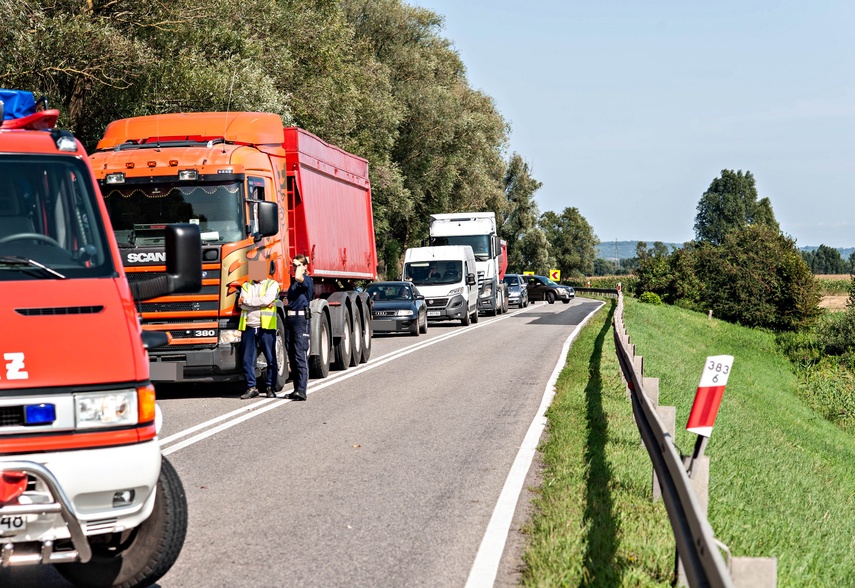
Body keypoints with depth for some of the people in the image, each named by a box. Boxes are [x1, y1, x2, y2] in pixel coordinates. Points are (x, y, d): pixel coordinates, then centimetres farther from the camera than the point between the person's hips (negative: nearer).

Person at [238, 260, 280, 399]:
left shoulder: (272, 284, 6)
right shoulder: (246, 286, 17)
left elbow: (267, 300, -12)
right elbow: (242, 304, 1)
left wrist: (247, 301, -4)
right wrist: (262, 303, -8)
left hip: (266, 326, -3)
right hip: (248, 326, 3)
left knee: (271, 359, 1)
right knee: (247, 360, 2)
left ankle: (271, 387, 10)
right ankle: (251, 387, 10)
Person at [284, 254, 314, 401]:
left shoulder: (307, 280, -4)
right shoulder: (293, 280, 20)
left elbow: (298, 278, -28)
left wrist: (300, 266, -12)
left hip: (301, 318, -9)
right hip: (289, 318, 9)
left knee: (300, 355, -13)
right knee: (292, 356, 9)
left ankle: (301, 390, -18)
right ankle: (296, 389, 14)